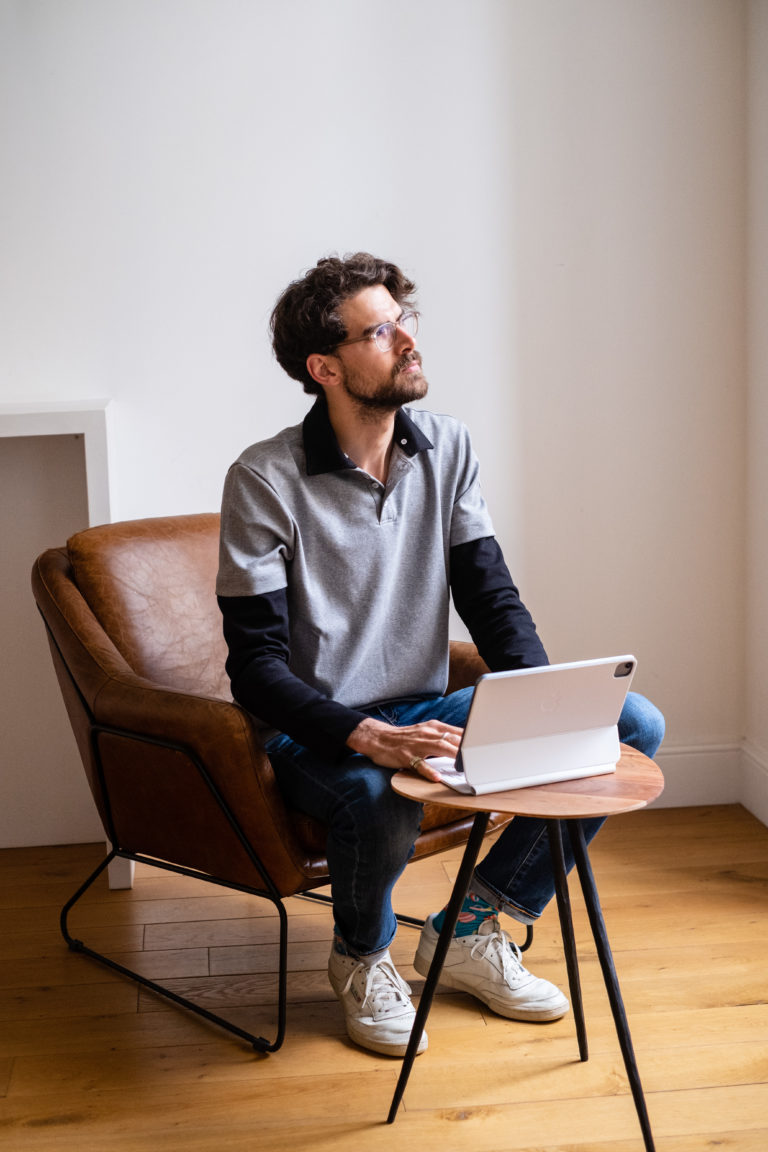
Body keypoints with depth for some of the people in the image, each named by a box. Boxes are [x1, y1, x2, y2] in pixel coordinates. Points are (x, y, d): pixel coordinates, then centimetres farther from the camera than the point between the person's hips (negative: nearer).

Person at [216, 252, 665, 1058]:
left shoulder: (446, 450, 2)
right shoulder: (265, 480, -15)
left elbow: (491, 597, 2)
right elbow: (256, 665, -17)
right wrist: (369, 736, -33)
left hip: (423, 711, 6)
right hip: (316, 732, -6)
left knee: (634, 724, -8)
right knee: (380, 804, -41)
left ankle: (470, 930, 2)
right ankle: (361, 957, -2)